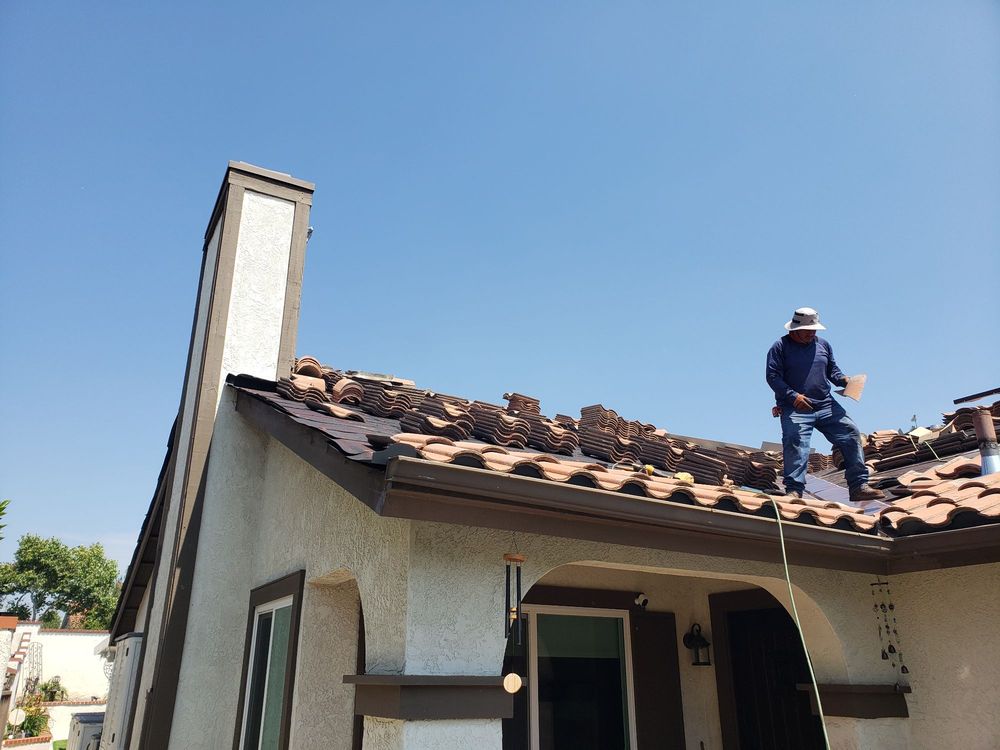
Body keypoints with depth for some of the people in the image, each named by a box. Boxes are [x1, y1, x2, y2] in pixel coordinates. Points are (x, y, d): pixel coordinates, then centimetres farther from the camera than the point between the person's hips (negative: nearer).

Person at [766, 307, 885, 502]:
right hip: (795, 408, -5)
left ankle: (859, 486, 0)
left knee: (851, 433, -4)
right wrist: (793, 396, -20)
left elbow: (832, 370, 26)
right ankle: (793, 490, -18)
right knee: (795, 444, -20)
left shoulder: (823, 345, 17)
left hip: (826, 406, 5)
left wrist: (843, 379, 1)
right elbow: (773, 376, -8)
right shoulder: (781, 347, 0)